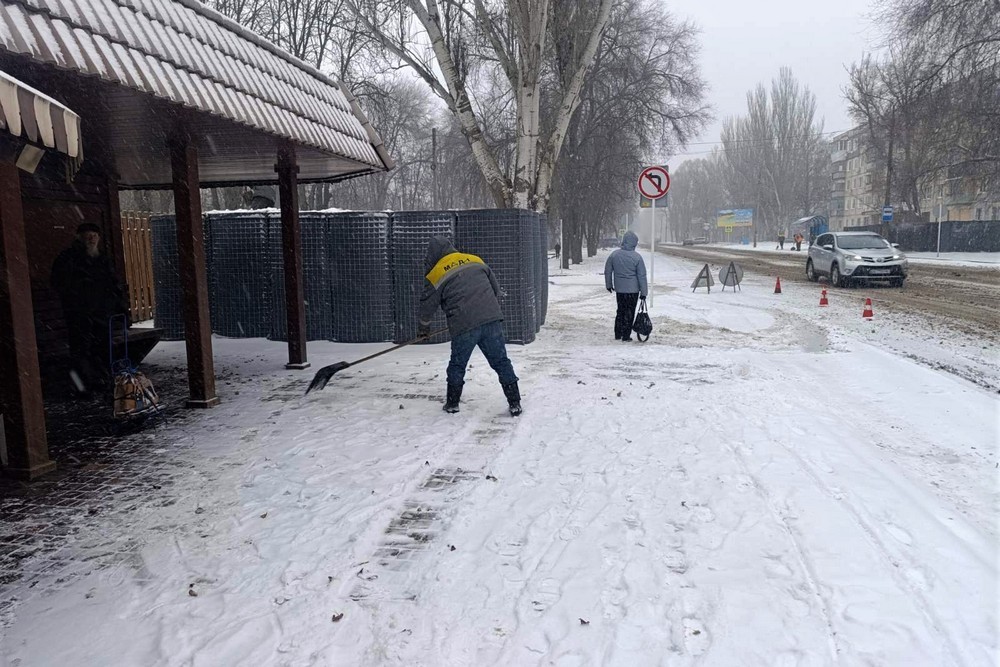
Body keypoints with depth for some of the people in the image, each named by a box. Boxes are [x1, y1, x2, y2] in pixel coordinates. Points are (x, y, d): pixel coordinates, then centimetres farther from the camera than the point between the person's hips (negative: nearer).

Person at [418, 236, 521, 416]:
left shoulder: (435, 276, 4)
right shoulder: (475, 260, 15)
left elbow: (428, 305, 13)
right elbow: (496, 289, 20)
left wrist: (424, 327, 31)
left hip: (464, 326, -3)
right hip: (492, 319, 3)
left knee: (457, 365, 16)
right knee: (501, 362, 10)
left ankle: (452, 403, 27)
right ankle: (515, 403, 11)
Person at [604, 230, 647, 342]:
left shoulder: (614, 255, -3)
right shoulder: (637, 257, -13)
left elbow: (607, 271, 7)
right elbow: (642, 276, -10)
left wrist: (609, 285, 21)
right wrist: (643, 293, -3)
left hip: (619, 289, 4)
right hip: (633, 290, -4)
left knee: (620, 311, 18)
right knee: (629, 313, 6)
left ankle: (618, 335, 22)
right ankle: (626, 336, 9)